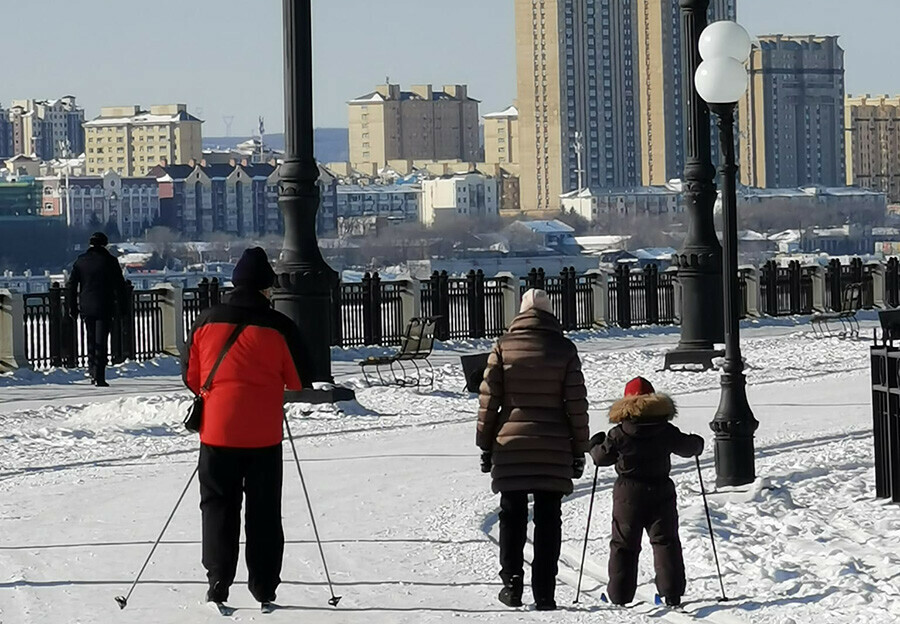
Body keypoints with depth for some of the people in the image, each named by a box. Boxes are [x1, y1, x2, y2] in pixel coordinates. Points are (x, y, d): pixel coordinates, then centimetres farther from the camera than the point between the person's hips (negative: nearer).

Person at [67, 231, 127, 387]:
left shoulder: (80, 261, 5)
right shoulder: (110, 261, -4)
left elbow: (72, 285, 6)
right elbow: (119, 285, -4)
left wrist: (73, 308, 10)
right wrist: (121, 305, 5)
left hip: (86, 308, 3)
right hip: (105, 308, -3)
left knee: (91, 341, 17)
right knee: (101, 342, -4)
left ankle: (93, 373, 17)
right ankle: (99, 377, -10)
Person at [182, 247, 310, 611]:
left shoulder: (207, 322, 0)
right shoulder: (278, 327, -7)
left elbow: (191, 376, 8)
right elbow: (299, 380, 0)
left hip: (217, 429, 1)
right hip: (264, 434, -1)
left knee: (218, 506, 10)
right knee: (264, 510, 9)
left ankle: (218, 580, -1)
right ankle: (264, 587, 10)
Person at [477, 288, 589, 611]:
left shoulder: (504, 347, 0)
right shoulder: (564, 349, 0)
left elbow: (489, 399, 0)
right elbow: (577, 403, 0)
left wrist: (486, 444, 8)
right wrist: (579, 449, 7)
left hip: (511, 446, 0)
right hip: (554, 450, 0)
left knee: (512, 517, 11)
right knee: (548, 521, 4)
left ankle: (512, 584, 3)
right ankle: (544, 593, 1)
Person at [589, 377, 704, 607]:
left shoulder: (619, 434, -8)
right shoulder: (666, 431, -4)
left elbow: (602, 457, 0)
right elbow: (687, 447, 8)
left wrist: (595, 445, 23)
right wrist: (697, 443, 32)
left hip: (628, 495, -1)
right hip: (661, 492, 1)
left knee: (623, 544, 8)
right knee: (665, 541, 6)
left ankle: (620, 595, 7)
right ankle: (672, 593, -3)